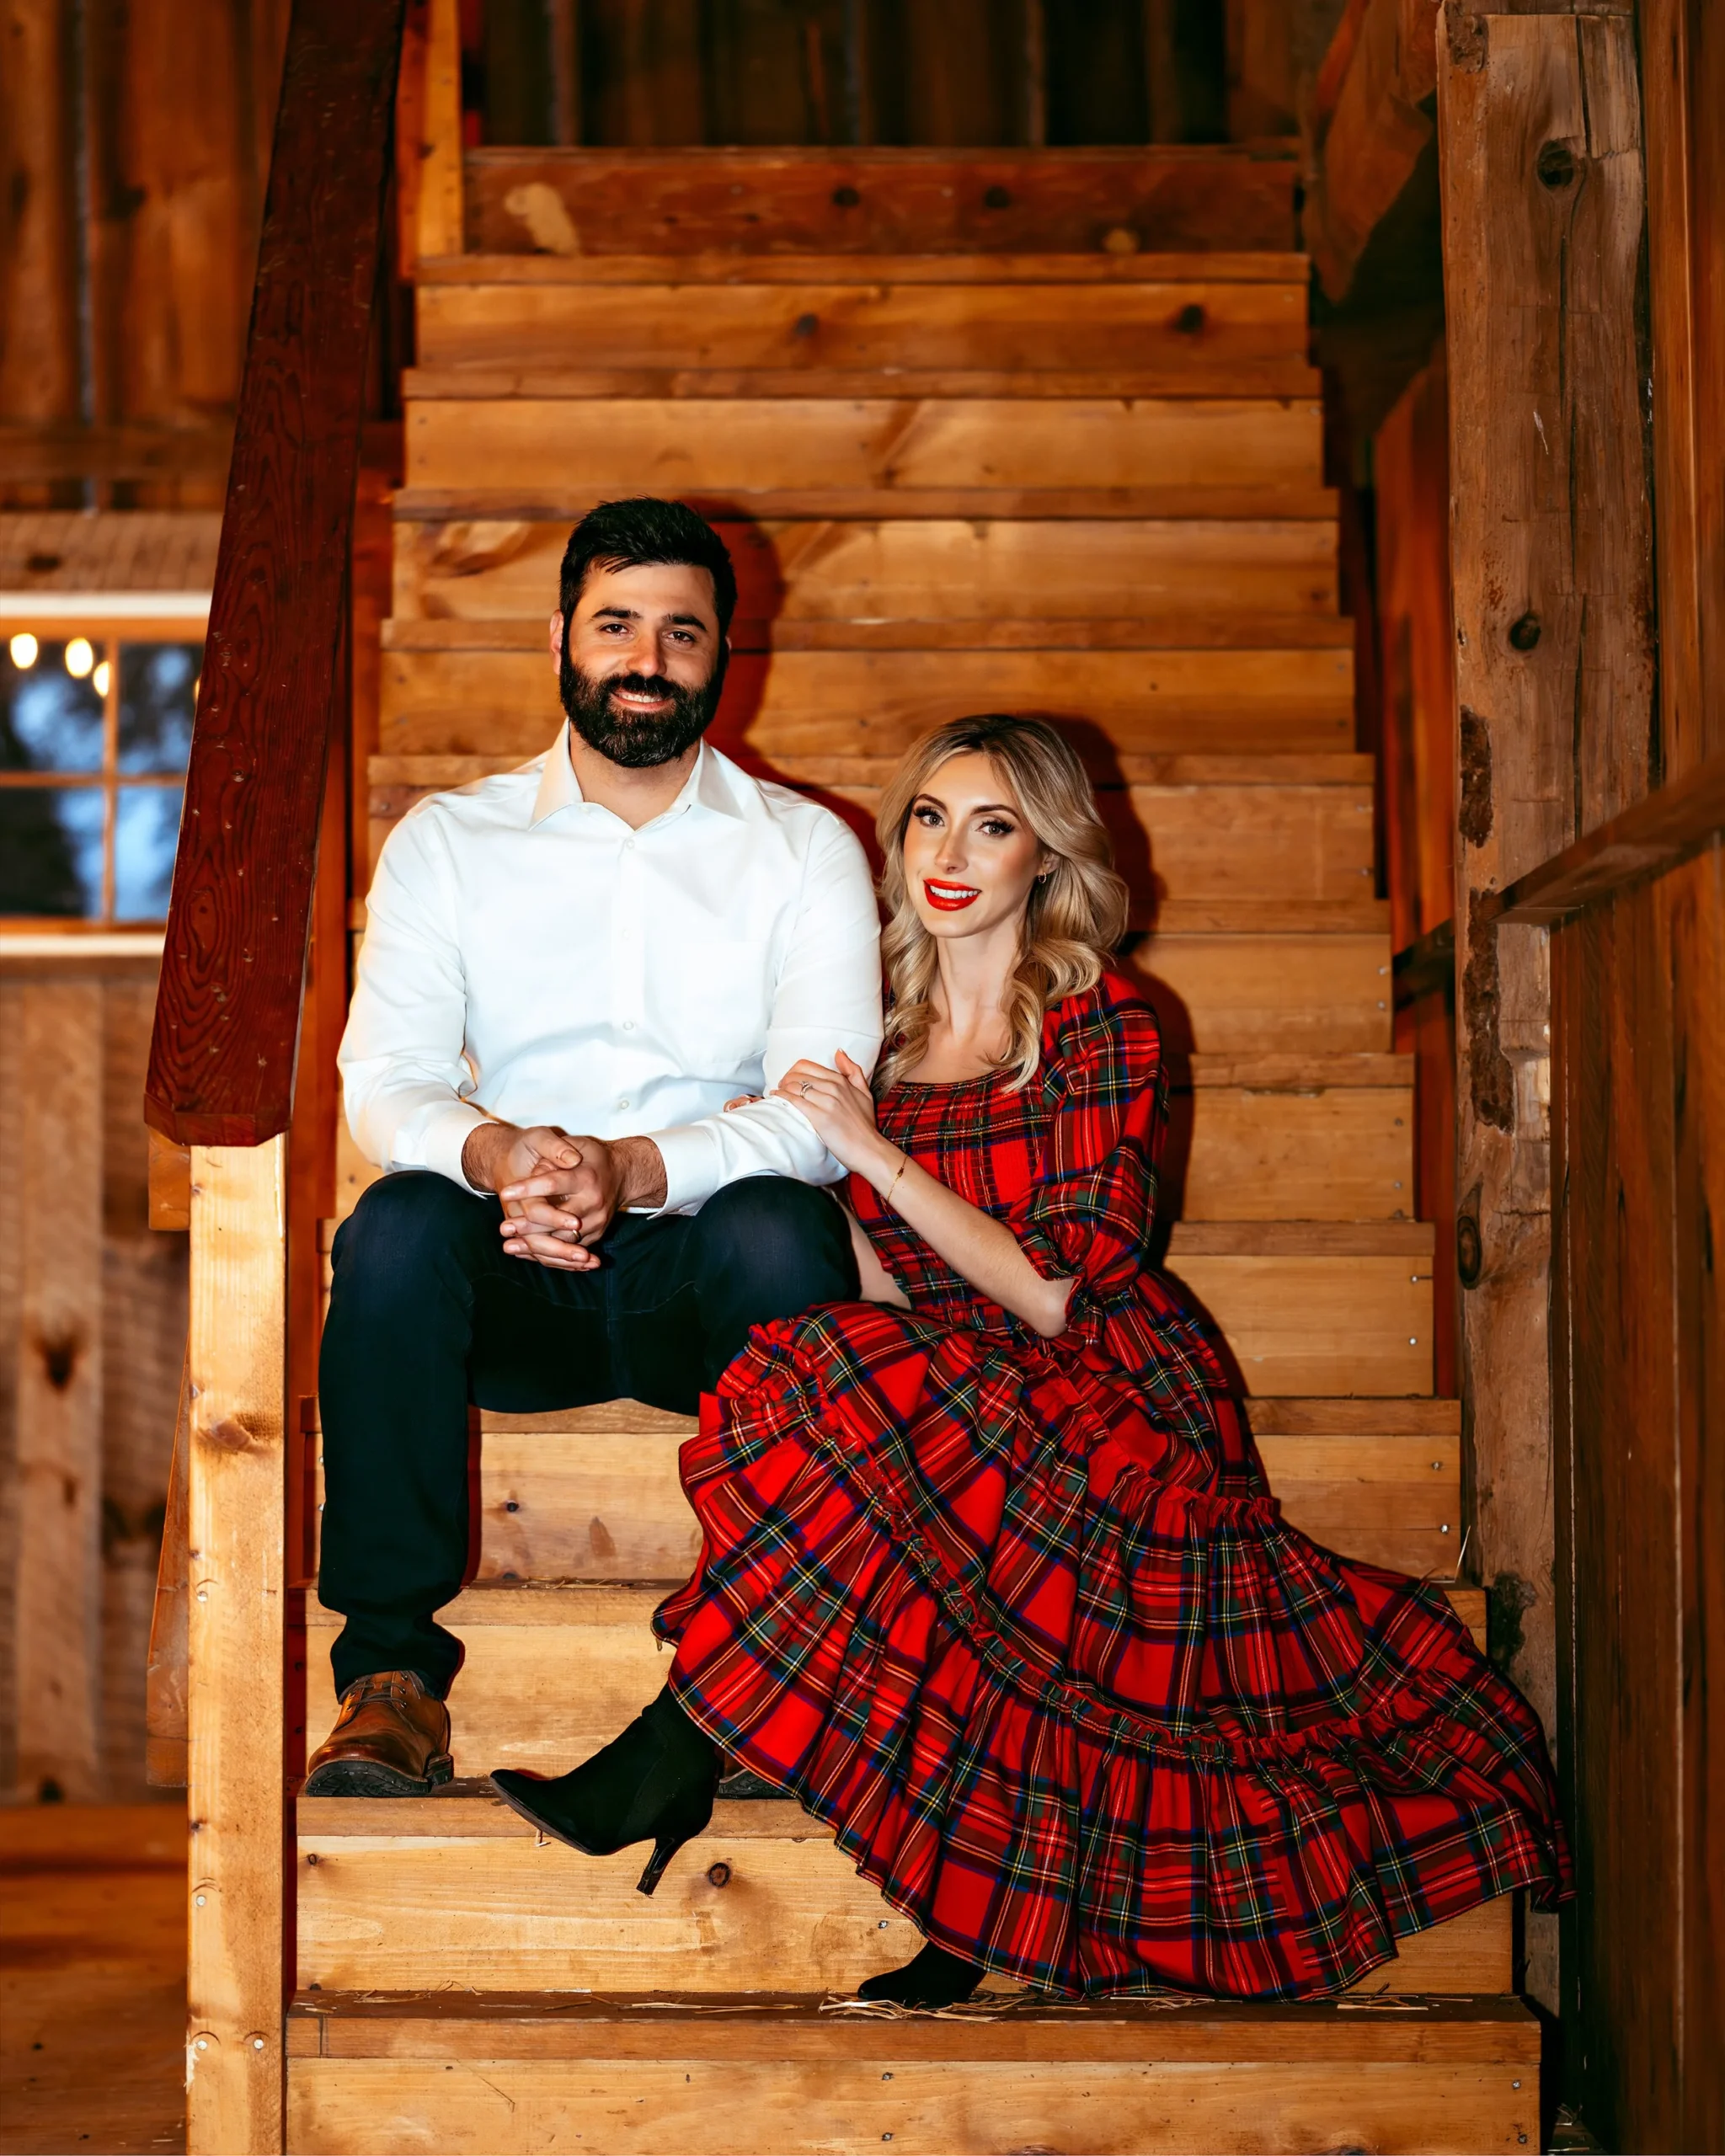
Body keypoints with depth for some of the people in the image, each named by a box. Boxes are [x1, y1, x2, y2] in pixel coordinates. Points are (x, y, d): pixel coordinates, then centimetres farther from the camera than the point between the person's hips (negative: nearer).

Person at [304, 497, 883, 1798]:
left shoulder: (805, 851, 7)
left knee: (782, 1227, -34)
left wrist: (633, 1169, -26)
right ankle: (392, 1678, -24)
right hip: (509, 1283, 1)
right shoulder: (447, 842, 11)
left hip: (702, 1268, -1)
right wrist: (491, 1153, -26)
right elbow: (385, 1081, -1)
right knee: (400, 1222, -31)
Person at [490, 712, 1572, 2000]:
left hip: (1112, 1415, -5)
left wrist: (875, 1153, -14)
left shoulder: (1103, 1030, -5)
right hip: (952, 1399, 5)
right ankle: (978, 1920, -29)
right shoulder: (886, 1033, 12)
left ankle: (678, 1751, -25)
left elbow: (1054, 1294, -14)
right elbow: (889, 1293, 10)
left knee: (845, 1390, -32)